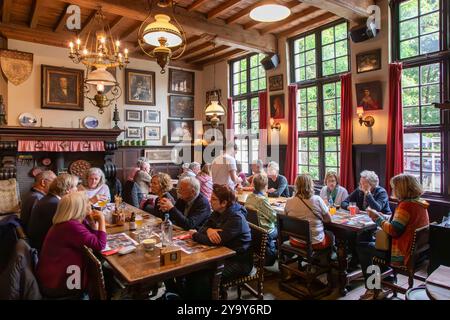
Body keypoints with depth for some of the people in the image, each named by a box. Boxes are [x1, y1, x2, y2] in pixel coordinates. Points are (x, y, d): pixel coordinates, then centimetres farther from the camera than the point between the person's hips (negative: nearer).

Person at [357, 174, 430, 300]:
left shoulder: (406, 205, -24)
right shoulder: (420, 203, 6)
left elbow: (393, 231, -26)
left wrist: (376, 218, -14)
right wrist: (379, 214, 9)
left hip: (403, 254, -10)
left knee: (361, 247, 1)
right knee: (374, 240, 27)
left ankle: (372, 290, 12)